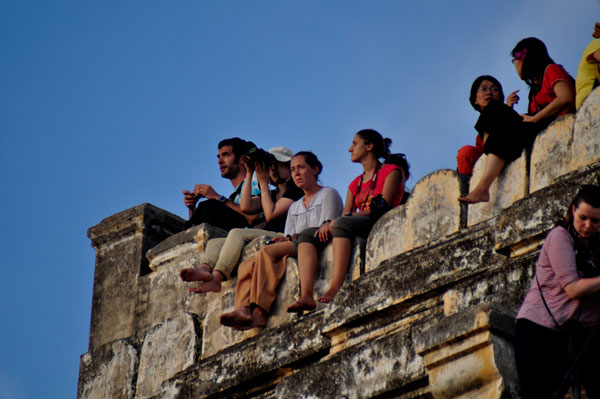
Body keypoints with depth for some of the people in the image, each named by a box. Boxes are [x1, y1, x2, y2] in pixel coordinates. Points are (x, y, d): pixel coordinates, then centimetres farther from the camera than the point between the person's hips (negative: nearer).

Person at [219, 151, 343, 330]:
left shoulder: (328, 194, 10)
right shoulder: (294, 207, 31)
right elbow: (288, 237, 19)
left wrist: (294, 238, -15)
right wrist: (286, 239, -6)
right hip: (294, 250, 7)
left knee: (267, 251, -30)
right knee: (247, 265, -19)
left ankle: (259, 311, -42)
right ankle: (244, 310, -42)